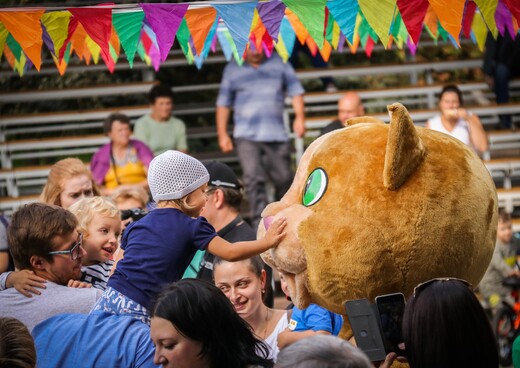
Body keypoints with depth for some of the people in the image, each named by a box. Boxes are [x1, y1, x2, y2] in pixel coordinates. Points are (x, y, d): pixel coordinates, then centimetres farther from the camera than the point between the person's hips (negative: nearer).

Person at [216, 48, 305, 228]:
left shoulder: (279, 63, 10)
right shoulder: (233, 69, 9)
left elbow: (295, 90, 10)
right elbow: (223, 103, 13)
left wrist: (299, 116, -5)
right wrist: (222, 134, 6)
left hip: (277, 134, 1)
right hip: (247, 136, -1)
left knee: (284, 179, 3)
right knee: (253, 179, -16)